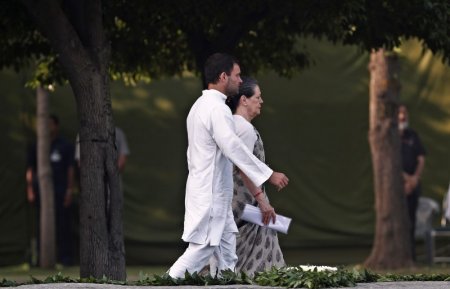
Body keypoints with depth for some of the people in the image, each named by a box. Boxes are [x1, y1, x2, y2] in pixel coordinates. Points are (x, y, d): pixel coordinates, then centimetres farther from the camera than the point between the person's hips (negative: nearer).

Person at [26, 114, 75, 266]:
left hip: (60, 191, -2)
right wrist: (30, 190, 3)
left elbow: (70, 170, 5)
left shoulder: (65, 146, 7)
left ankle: (65, 256, -1)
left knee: (63, 225, -5)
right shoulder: (36, 148, 11)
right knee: (42, 225, 1)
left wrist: (69, 190, -3)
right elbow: (30, 170, 11)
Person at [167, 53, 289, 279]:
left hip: (205, 191, 10)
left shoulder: (200, 105, 15)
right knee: (200, 251, -9)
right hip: (210, 196, -10)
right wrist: (269, 175, -22)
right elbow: (233, 147, -24)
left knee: (227, 257, 10)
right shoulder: (217, 108, -17)